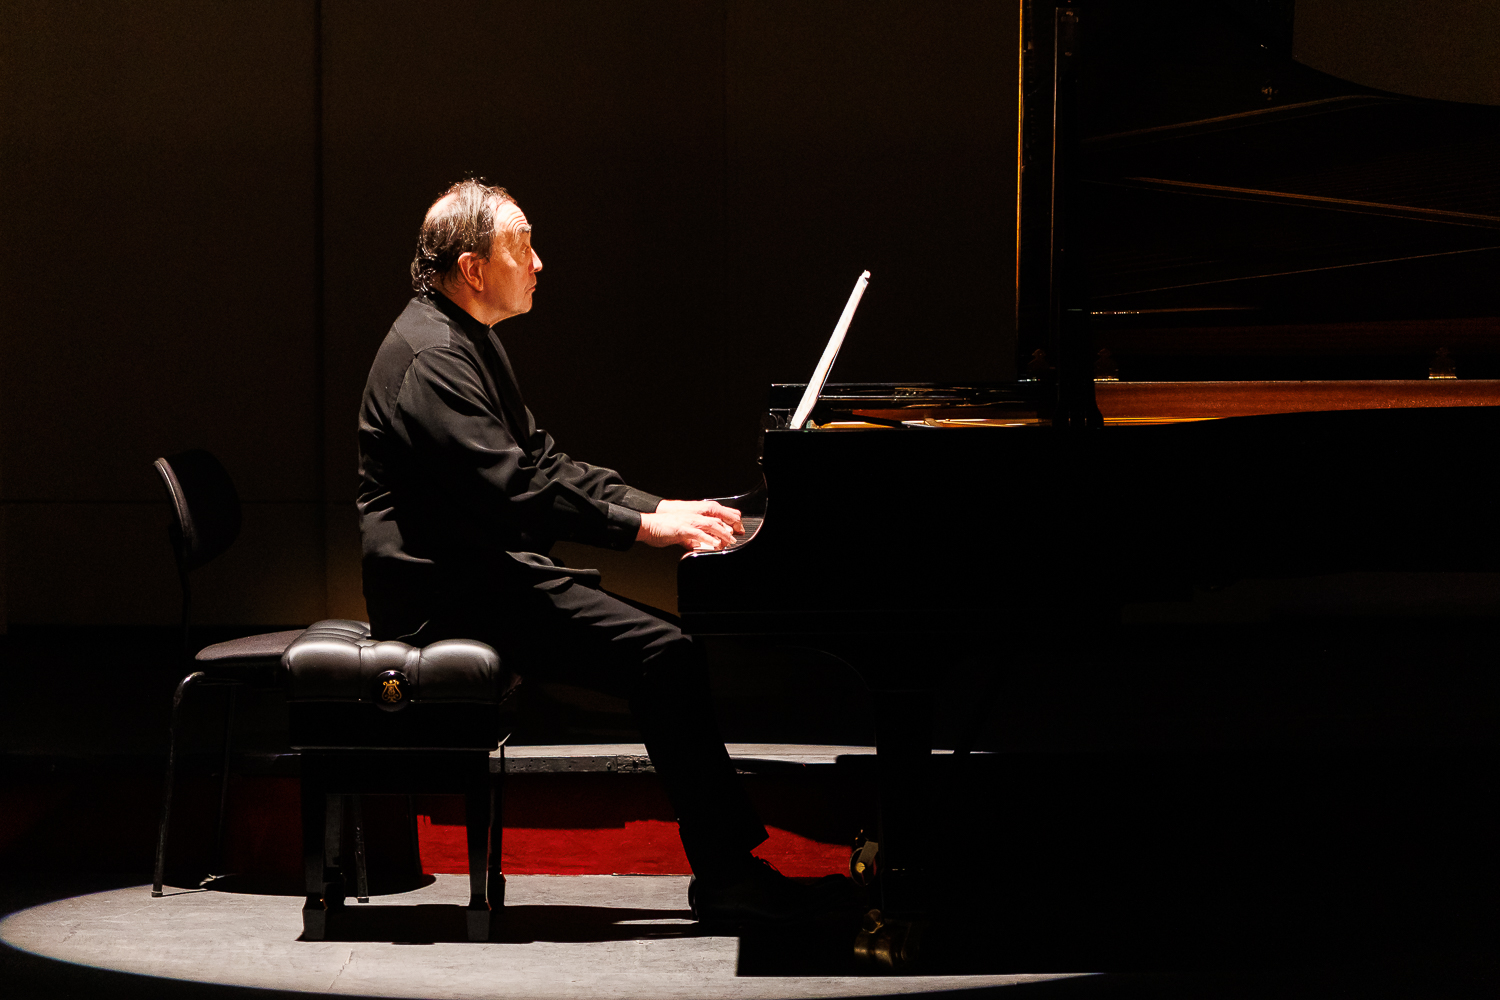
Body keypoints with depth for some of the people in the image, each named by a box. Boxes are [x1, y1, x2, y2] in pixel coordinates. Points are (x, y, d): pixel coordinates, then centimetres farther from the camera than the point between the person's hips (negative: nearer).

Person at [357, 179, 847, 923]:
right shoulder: (431, 355, -17)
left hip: (486, 573, 11)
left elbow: (543, 462, 21)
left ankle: (731, 855, -2)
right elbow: (513, 491, -24)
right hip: (449, 592, -11)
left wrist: (660, 509, 9)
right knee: (660, 651, -19)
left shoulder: (468, 343, 18)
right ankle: (722, 874, -16)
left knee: (660, 638, 3)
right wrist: (644, 526, -19)